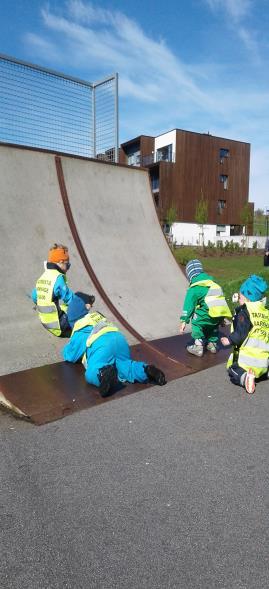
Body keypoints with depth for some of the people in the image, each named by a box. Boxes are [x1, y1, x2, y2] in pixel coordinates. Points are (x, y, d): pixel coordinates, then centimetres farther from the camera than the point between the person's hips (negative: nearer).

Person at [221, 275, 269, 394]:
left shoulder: (244, 312, -11)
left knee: (233, 373, 8)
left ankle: (244, 378, -23)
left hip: (247, 357, -7)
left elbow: (241, 333, -18)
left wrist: (230, 340, -5)